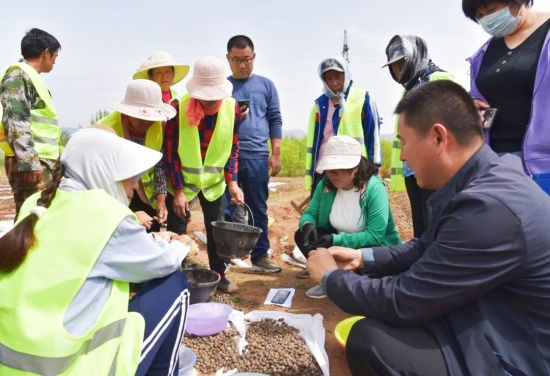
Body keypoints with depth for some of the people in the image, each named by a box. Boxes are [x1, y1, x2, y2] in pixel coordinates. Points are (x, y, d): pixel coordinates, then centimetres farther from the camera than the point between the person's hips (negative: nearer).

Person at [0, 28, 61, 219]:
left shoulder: (30, 76, 24)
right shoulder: (18, 74, -5)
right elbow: (16, 121, -16)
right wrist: (29, 161, -22)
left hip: (42, 161, 10)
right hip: (32, 162, -10)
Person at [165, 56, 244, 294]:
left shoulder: (232, 108, -12)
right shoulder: (179, 107, -21)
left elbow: (233, 149, -2)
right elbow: (171, 152, -15)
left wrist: (232, 183, -11)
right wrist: (178, 190, -16)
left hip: (214, 181, 3)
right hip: (182, 181, -2)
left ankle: (219, 276, 24)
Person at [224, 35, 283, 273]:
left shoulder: (266, 85, 9)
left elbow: (275, 120, 7)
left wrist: (275, 154, 0)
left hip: (257, 157, 1)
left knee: (258, 209, 8)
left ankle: (260, 256, 20)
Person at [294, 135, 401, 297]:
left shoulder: (374, 189, -25)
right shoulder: (325, 185, -7)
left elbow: (375, 236, -30)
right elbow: (310, 213, -5)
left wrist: (336, 240, -38)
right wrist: (308, 225, -30)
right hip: (340, 244, 5)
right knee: (302, 236, -11)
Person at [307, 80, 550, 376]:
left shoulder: (489, 208, -32)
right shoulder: (483, 182, -1)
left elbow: (401, 302, -25)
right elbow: (428, 249, 13)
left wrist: (331, 277, -9)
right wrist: (363, 257, 6)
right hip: (489, 325, 9)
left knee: (367, 340, -20)